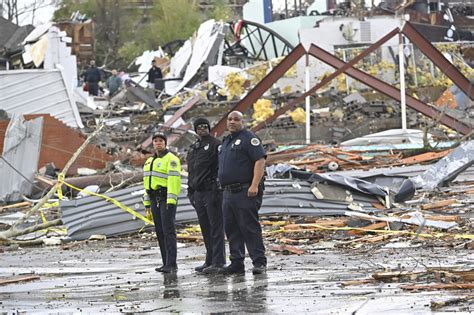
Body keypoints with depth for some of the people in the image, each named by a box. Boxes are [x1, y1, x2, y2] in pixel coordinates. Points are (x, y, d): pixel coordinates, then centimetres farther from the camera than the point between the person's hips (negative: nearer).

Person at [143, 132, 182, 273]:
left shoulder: (171, 159, -6)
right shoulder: (150, 161, 21)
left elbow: (174, 179, -16)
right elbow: (147, 182, 25)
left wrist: (171, 200, -24)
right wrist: (147, 202, 19)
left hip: (167, 198, -8)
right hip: (155, 198, 8)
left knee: (168, 231, -13)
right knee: (160, 232, 7)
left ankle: (171, 264, -16)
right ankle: (166, 263, 11)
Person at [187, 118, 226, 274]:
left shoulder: (216, 145, -5)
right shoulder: (193, 148, 19)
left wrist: (217, 190, -18)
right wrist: (190, 191, 19)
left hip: (211, 191, -8)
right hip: (198, 193, 8)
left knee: (216, 227, -8)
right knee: (205, 229, 11)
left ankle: (218, 262, -9)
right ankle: (210, 260, 16)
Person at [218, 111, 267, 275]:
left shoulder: (248, 138, -6)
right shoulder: (226, 141, 21)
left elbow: (260, 160, -15)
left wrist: (255, 185, -23)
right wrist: (223, 186, 18)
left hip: (245, 192, -9)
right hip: (228, 192, 9)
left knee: (249, 227, -10)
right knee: (231, 229, 8)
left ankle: (259, 262, -8)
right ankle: (236, 263, 12)